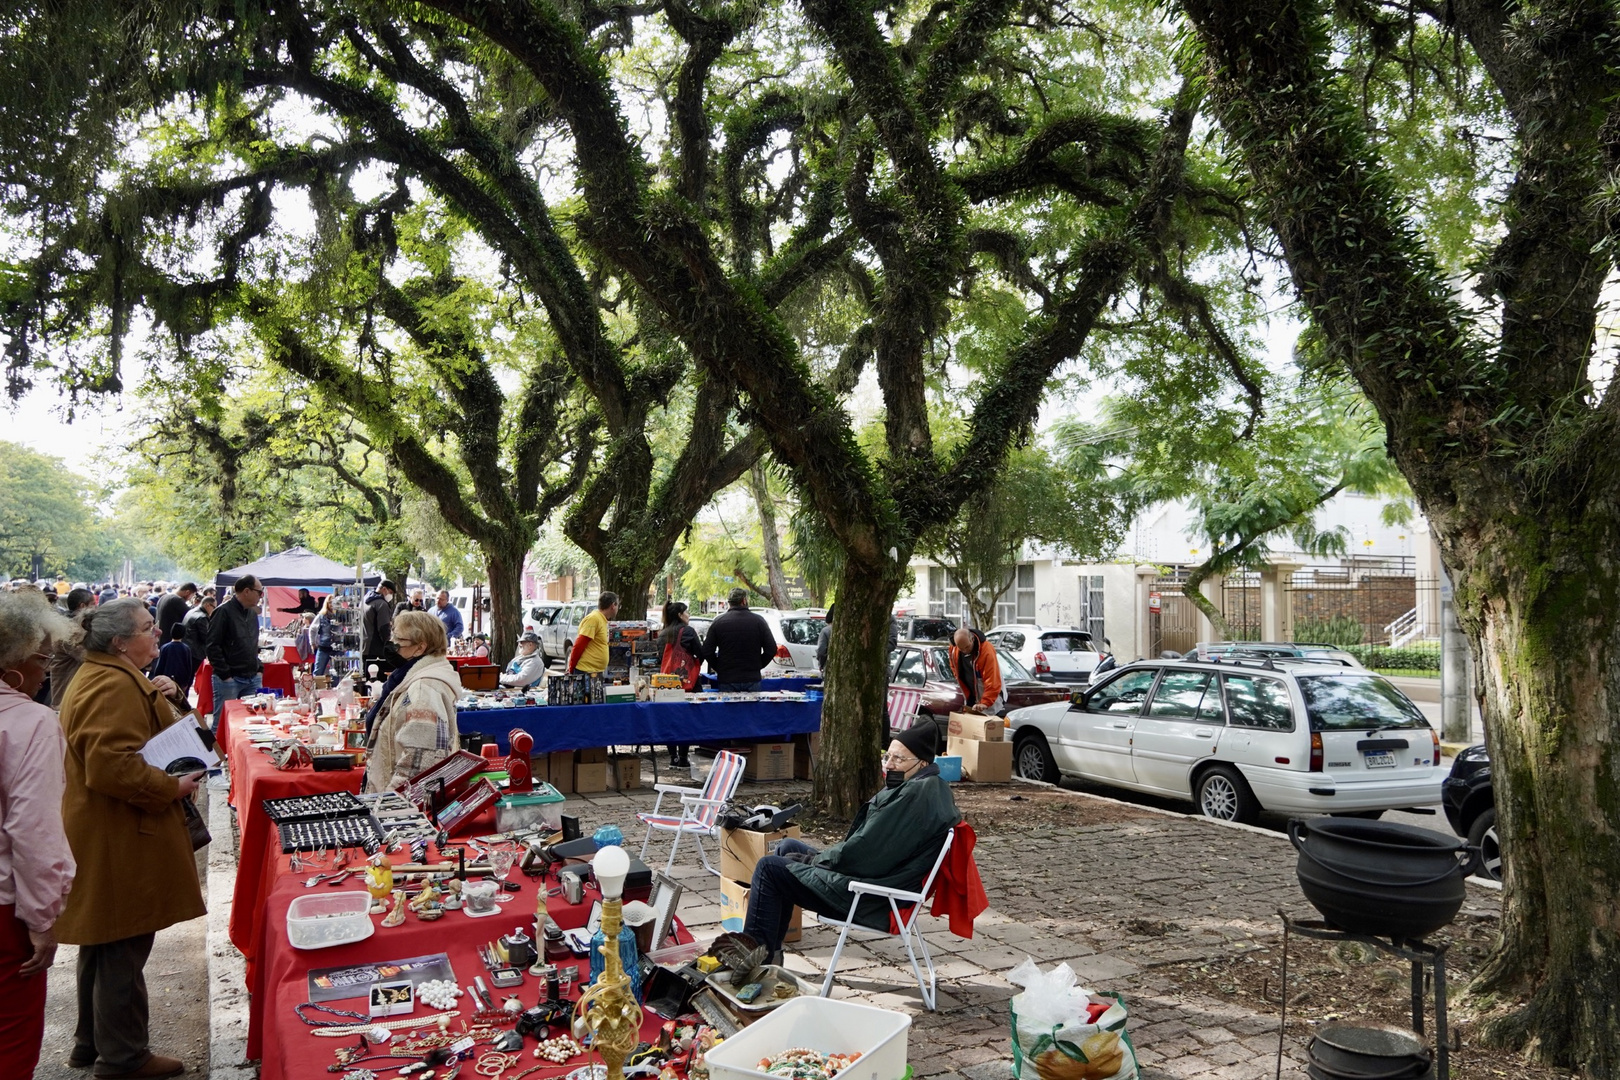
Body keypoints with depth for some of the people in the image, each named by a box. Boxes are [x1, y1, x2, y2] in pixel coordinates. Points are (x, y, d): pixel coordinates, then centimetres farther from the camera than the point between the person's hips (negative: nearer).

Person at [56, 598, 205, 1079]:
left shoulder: (101, 676, 13)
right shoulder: (114, 686, -22)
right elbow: (112, 765, -31)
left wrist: (153, 697, 7)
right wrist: (173, 787, -20)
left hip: (105, 835, 11)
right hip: (120, 842, -11)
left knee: (103, 942, 21)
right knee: (124, 948, 0)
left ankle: (92, 1041, 35)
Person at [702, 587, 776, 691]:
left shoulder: (718, 622, 0)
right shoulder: (758, 621, 0)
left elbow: (707, 651, -2)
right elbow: (771, 649, -1)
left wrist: (718, 668, 11)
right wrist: (757, 666, 11)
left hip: (726, 680, 0)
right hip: (752, 679, 0)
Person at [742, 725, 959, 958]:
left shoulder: (917, 795, -23)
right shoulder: (930, 788, 11)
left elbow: (866, 851, -24)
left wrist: (812, 860, -9)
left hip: (869, 899, -11)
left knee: (769, 867, -7)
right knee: (787, 847, 21)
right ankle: (769, 948, 20)